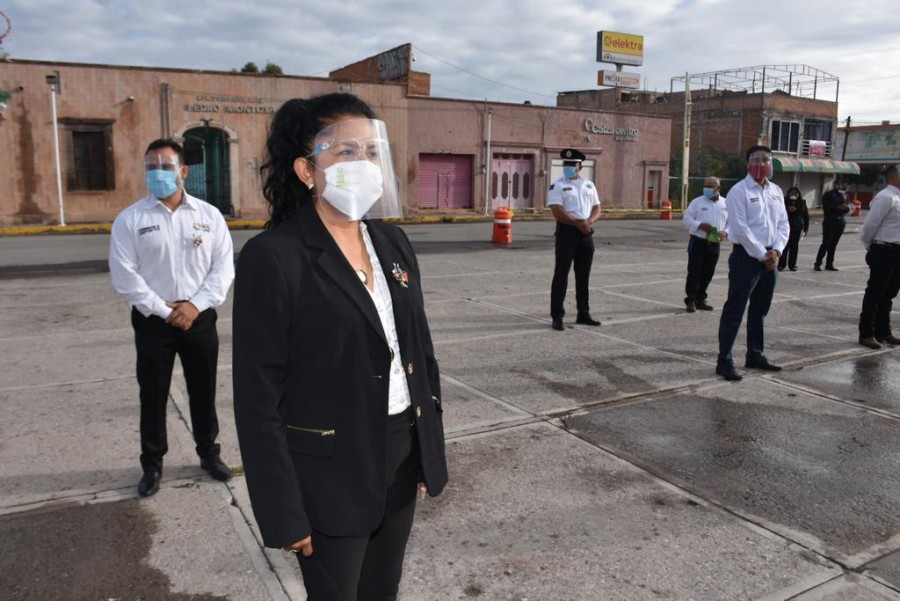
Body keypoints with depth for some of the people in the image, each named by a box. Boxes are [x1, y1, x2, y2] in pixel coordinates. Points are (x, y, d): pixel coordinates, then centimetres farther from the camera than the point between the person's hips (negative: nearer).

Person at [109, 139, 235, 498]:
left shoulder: (209, 215, 2)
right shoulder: (130, 220, -2)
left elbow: (223, 266, -1)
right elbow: (124, 276, -7)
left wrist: (195, 305, -12)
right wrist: (164, 310, -12)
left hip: (199, 317, 1)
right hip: (153, 320, -1)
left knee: (204, 391, 12)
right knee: (153, 395, 9)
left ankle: (209, 453, 30)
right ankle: (152, 464, 25)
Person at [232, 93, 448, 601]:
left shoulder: (393, 241, 3)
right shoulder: (273, 257, -17)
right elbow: (259, 398, -16)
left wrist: (430, 445, 10)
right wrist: (285, 513, -14)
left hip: (402, 455, 6)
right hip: (331, 472, -6)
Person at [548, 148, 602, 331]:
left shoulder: (589, 185, 13)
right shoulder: (557, 186, -4)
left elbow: (597, 208, 10)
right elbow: (558, 212, -14)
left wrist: (588, 222, -10)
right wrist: (578, 223, -18)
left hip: (586, 233, 5)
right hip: (567, 232, -5)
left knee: (583, 276, 12)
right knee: (561, 275, -3)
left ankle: (583, 314, 22)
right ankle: (557, 317, 3)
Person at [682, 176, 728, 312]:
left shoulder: (726, 204, 8)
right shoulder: (697, 202, 0)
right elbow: (686, 218, -2)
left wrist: (726, 232, -8)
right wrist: (700, 225, -18)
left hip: (715, 244, 3)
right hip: (698, 242, -3)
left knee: (707, 274, 9)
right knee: (694, 272, -3)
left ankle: (700, 299, 20)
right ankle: (690, 300, 7)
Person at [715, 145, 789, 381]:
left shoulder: (776, 191, 13)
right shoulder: (739, 191, -9)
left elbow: (783, 224, 12)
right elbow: (740, 229, -16)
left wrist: (776, 251, -5)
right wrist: (762, 255, -15)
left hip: (770, 258, 7)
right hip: (746, 257, -7)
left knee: (760, 310, 16)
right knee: (734, 310, -6)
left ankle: (755, 356, 29)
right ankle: (724, 361, -2)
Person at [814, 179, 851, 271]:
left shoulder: (844, 195, 18)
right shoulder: (828, 194, -2)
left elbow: (846, 210, 19)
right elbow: (826, 207, -14)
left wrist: (847, 207, -4)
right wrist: (838, 207, -21)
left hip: (840, 221, 6)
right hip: (829, 221, -6)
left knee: (833, 244, 6)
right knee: (826, 243, -9)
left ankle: (829, 264, 11)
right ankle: (817, 264, -6)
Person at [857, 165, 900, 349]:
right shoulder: (885, 197, -15)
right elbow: (869, 225, -17)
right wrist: (870, 248, -3)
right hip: (884, 252, -8)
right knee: (874, 294, -1)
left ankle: (883, 332, 27)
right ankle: (866, 334, 8)